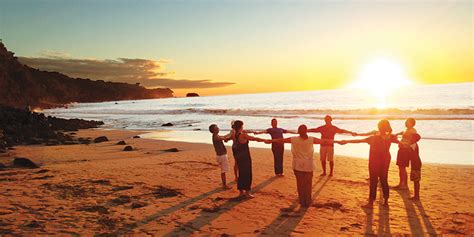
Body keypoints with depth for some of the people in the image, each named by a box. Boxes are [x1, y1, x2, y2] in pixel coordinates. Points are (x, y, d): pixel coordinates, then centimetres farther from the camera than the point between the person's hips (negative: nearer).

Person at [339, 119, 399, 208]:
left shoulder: (374, 138, -20)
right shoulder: (390, 137, -7)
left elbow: (359, 140, -21)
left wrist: (346, 141, -18)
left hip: (374, 162, -5)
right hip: (385, 161, 5)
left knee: (373, 181, -1)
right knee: (384, 181, 14)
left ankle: (371, 202, 2)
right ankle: (386, 201, 19)